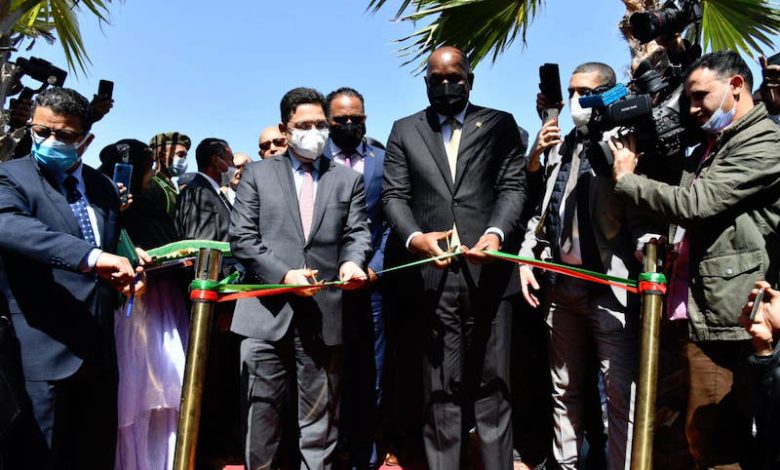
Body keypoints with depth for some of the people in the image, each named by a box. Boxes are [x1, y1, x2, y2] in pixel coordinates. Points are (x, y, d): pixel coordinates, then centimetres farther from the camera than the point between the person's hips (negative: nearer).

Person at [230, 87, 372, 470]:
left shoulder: (348, 180, 12)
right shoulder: (257, 174, 8)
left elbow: (358, 233, 6)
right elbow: (241, 238, 1)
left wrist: (353, 261, -18)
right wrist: (284, 274, -13)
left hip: (325, 314, 1)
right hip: (267, 312, -1)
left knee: (320, 417, 12)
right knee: (260, 410, 8)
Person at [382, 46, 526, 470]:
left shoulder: (500, 125, 12)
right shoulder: (404, 131, 15)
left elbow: (513, 186, 3)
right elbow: (394, 194, 7)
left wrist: (497, 232, -16)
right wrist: (414, 236, -13)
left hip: (488, 272, 0)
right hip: (433, 274, 1)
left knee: (491, 384, 7)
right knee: (441, 389, 8)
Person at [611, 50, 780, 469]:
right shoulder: (711, 144, 19)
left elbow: (694, 203, -18)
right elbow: (682, 201, 25)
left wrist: (626, 178, -7)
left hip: (726, 317, -9)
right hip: (698, 311, 9)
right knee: (702, 436, 16)